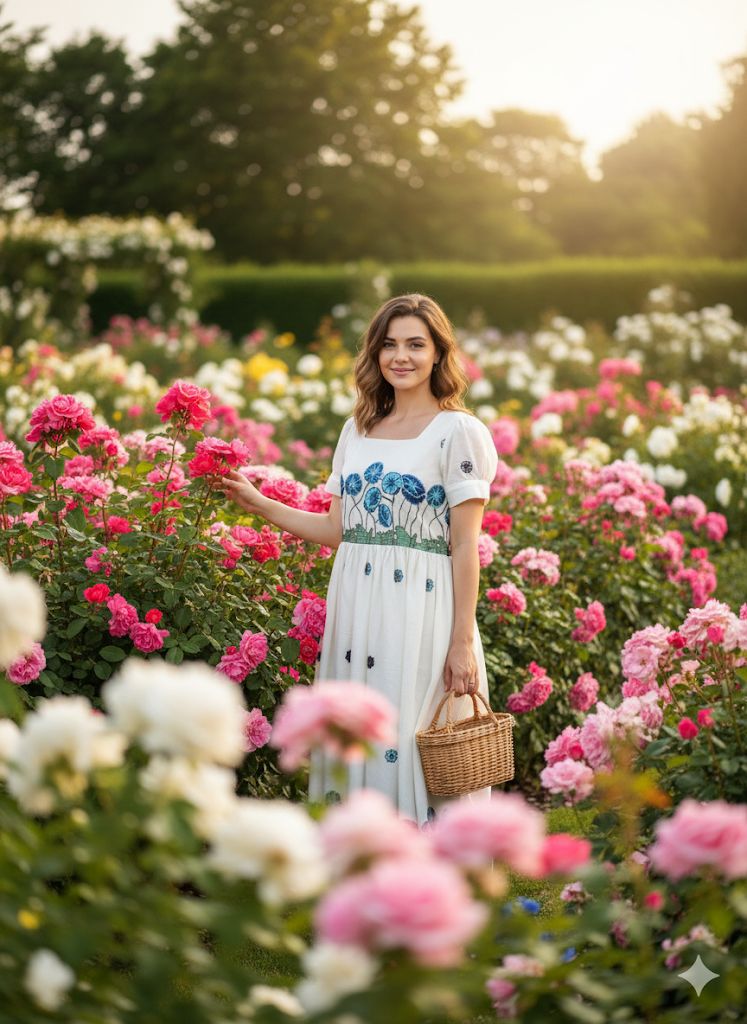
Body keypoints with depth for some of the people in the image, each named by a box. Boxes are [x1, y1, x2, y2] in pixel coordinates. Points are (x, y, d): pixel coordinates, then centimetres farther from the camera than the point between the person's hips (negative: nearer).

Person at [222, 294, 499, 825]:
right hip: (355, 607, 6)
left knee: (408, 745, -7)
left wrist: (463, 642, -11)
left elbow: (465, 547, -6)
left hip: (420, 609, -6)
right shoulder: (358, 431, 14)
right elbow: (337, 529, 14)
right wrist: (260, 504, 9)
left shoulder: (457, 432, -3)